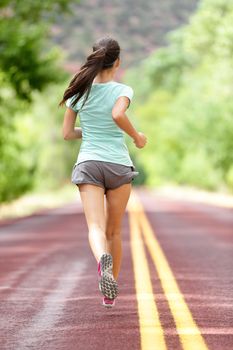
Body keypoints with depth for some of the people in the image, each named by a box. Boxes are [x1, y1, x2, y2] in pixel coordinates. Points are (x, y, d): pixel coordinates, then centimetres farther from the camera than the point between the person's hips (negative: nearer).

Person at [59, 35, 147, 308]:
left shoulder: (79, 91, 7)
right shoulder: (122, 90, -3)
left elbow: (67, 133, 10)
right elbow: (118, 115, -24)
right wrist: (137, 137, -7)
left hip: (88, 163, 1)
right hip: (118, 164, -1)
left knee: (96, 227, -12)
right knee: (114, 231, 14)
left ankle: (103, 260, -46)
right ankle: (110, 293, 20)